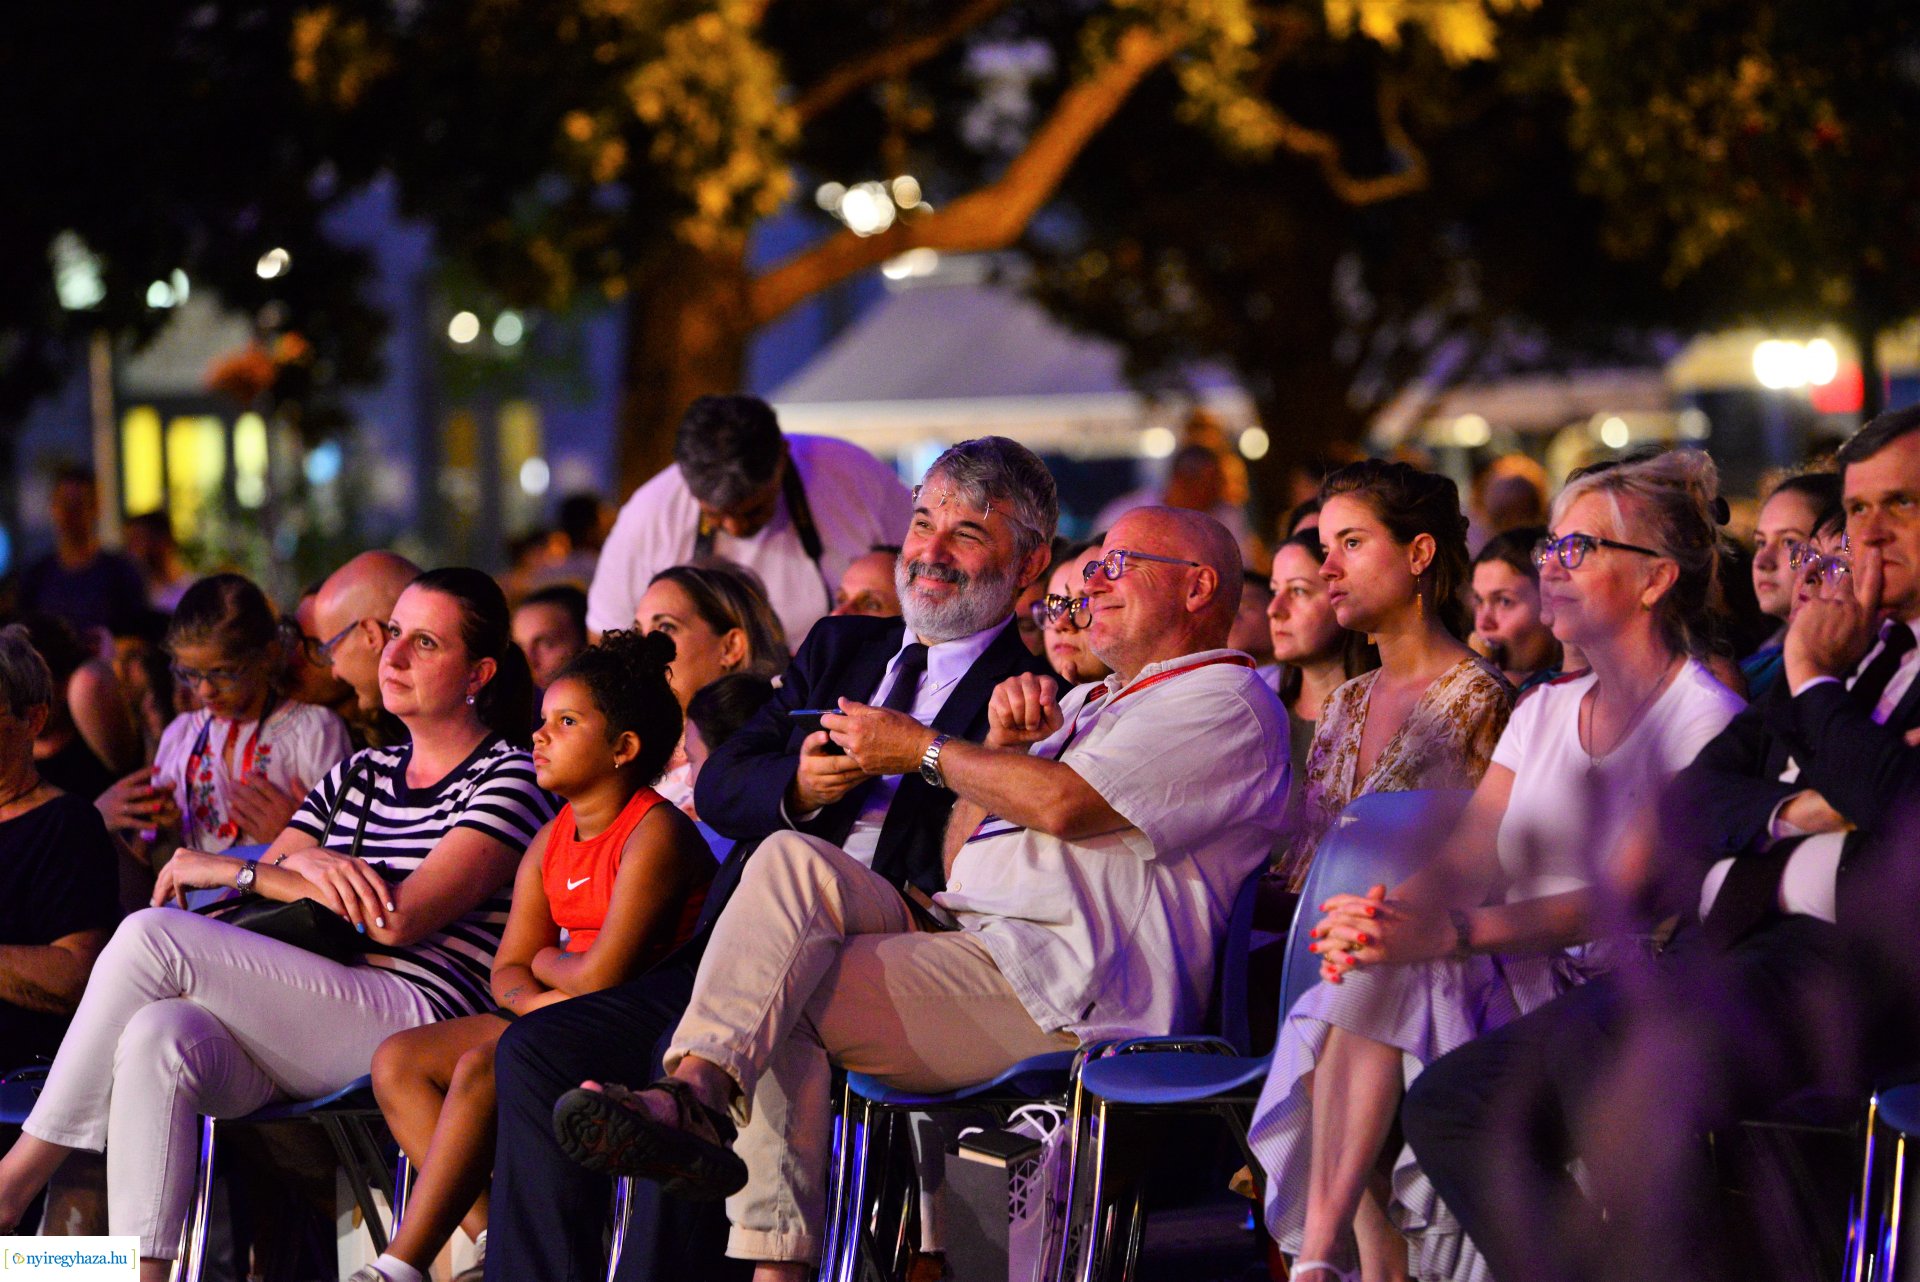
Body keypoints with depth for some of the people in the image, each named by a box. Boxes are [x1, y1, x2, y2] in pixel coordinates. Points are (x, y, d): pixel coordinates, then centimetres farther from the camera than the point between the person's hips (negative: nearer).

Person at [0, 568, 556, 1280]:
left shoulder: (509, 777, 3)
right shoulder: (359, 775, 26)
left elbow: (400, 921, -10)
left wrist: (230, 870, -3)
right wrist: (297, 862, -9)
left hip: (416, 1023, -6)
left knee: (151, 936, -21)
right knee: (156, 1040, -29)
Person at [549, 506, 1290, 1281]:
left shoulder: (1227, 702, 1)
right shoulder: (1087, 703, 32)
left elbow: (1064, 804, -14)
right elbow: (960, 858, 25)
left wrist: (924, 750, 0)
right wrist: (998, 744, 7)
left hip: (1057, 1000, -9)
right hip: (973, 952, 9)